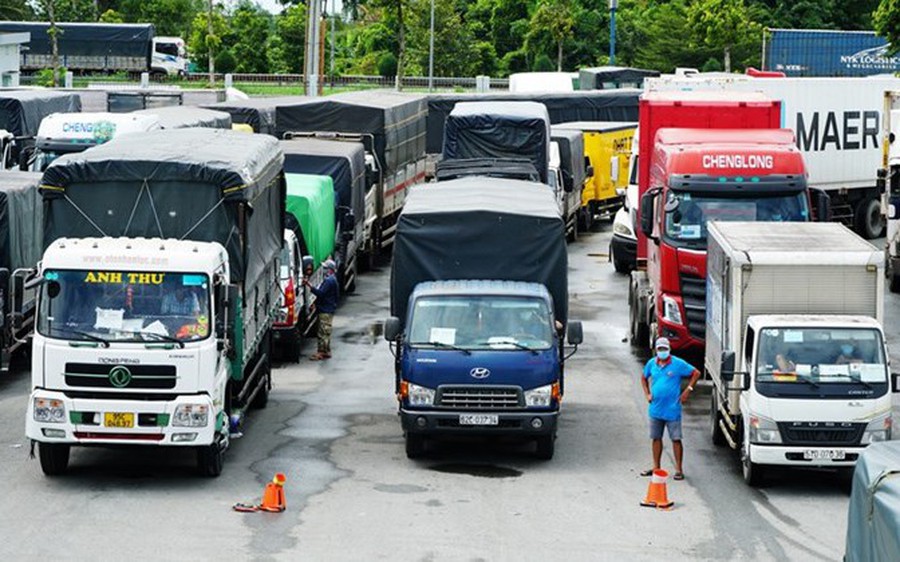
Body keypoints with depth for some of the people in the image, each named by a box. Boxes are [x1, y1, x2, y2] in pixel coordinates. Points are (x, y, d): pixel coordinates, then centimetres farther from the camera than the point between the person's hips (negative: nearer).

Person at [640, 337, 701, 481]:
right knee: (656, 438, 11)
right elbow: (644, 378, 22)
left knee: (676, 439, -1)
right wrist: (647, 394, 9)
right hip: (655, 409, 4)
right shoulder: (651, 364, 5)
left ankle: (679, 469, 5)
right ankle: (656, 467, 22)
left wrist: (688, 390, -7)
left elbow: (696, 373, -2)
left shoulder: (678, 364, -8)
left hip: (672, 410, -4)